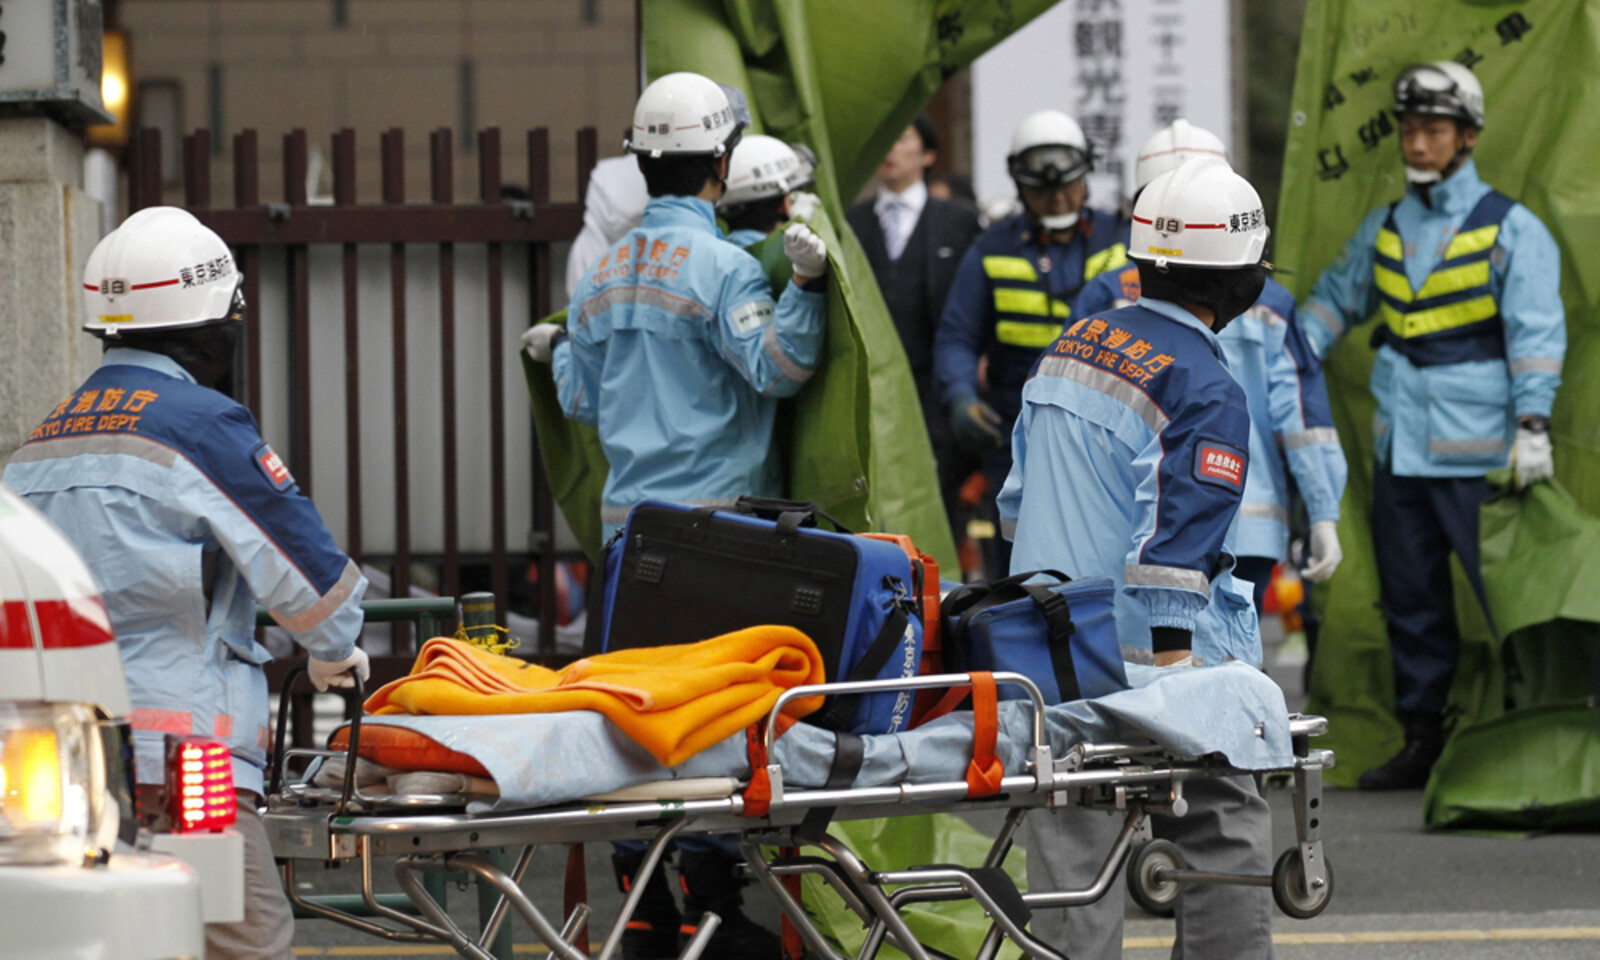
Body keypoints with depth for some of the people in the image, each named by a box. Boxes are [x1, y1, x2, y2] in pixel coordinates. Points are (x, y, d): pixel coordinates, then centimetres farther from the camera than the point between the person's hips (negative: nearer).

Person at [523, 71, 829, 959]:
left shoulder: (602, 277, 12)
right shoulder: (720, 267, -9)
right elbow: (776, 367, -19)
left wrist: (559, 352, 39)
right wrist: (805, 283, -27)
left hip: (628, 519, 6)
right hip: (713, 520, -6)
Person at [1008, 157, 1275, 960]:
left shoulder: (1071, 346, 10)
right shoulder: (1206, 390, -14)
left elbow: (1015, 498, 18)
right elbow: (1176, 552, -20)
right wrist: (1172, 671, -20)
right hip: (1148, 648, -7)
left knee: (1070, 844, 8)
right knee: (1225, 834, 4)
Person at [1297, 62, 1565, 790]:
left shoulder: (1511, 228, -1)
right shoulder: (1382, 230, 14)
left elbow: (1536, 330, -6)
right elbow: (1336, 298, 27)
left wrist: (1531, 423, -16)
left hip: (1477, 451, -6)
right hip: (1399, 448, 6)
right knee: (1410, 600, 8)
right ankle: (1422, 742, 16)